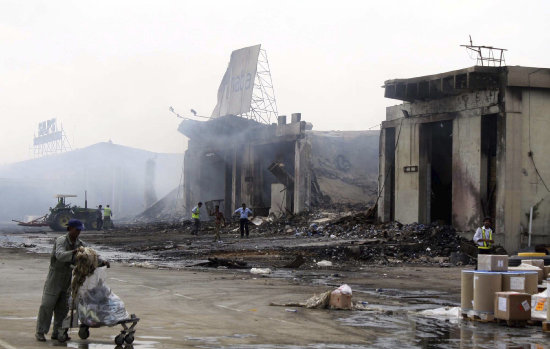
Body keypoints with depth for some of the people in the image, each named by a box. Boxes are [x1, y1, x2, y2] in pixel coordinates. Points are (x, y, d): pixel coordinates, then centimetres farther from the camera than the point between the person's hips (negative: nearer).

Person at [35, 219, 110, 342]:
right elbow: (60, 255, -38)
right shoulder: (61, 241, -19)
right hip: (55, 277, -6)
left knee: (63, 307, 6)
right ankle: (40, 332, 4)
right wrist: (74, 252, -53)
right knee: (47, 304, -4)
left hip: (68, 280, 6)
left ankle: (57, 332, 13)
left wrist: (103, 262, -18)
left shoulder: (80, 244, 0)